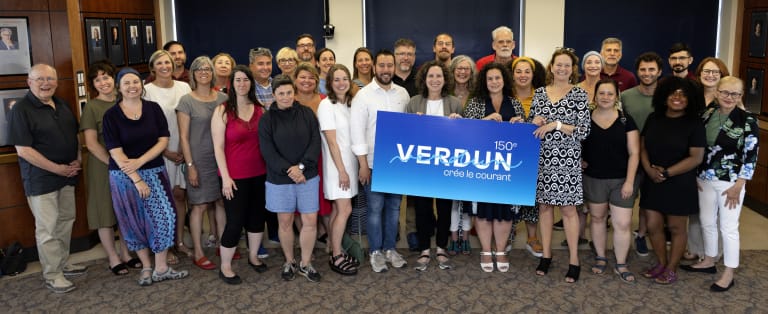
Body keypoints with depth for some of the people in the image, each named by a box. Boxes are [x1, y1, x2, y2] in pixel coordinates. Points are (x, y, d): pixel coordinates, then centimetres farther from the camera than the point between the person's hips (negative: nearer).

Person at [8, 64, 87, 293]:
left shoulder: (62, 105, 9)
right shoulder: (22, 109, -14)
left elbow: (74, 135, 18)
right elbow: (23, 149, -18)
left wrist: (78, 160, 1)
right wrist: (57, 169, -18)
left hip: (67, 175, 7)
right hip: (40, 179, -7)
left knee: (66, 221, 16)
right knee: (47, 228, 0)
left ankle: (64, 264, 32)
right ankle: (52, 276, 10)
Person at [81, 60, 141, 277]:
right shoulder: (92, 107, -7)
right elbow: (91, 144, -12)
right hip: (103, 166, -5)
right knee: (106, 211, 4)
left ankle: (126, 254, 26)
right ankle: (113, 259, 17)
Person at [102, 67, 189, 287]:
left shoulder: (153, 108, 1)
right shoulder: (111, 115, -6)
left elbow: (163, 140, -3)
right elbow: (115, 152, -10)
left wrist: (140, 161, -15)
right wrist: (136, 179, -15)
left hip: (154, 172, 2)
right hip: (124, 176, -1)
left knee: (164, 217, -4)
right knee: (135, 222, 8)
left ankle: (161, 269, 10)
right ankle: (146, 268, 23)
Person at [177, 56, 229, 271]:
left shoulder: (223, 98, 8)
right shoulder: (187, 101, -4)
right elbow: (183, 136, -6)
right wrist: (190, 165, -11)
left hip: (221, 159, 4)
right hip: (199, 161, -4)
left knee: (222, 202, 9)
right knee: (199, 205, 0)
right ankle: (198, 253, 10)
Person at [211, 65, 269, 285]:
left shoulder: (260, 110, 5)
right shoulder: (222, 111, -5)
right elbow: (218, 147, -8)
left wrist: (269, 168, 3)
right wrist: (225, 177, -13)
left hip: (259, 173, 4)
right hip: (235, 176, -4)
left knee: (258, 216, 14)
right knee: (235, 221, -1)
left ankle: (253, 256, 35)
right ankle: (225, 267, 15)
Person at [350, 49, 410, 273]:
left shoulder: (403, 94, 6)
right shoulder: (363, 95, -6)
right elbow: (357, 131, -9)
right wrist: (363, 165, -12)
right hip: (374, 163, -4)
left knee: (394, 207, 12)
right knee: (375, 208, 4)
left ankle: (390, 248, 25)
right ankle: (376, 252, 18)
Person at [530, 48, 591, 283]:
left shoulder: (579, 94, -2)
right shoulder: (540, 92, 9)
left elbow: (584, 130, -7)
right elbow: (531, 125, 14)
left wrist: (555, 125, -15)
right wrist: (535, 121, -9)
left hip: (567, 158, -3)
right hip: (542, 157, 4)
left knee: (568, 208, -1)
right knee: (544, 204, 8)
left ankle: (574, 260, 9)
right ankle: (546, 254, 21)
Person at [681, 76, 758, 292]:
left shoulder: (747, 121, -11)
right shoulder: (706, 114, 2)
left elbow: (750, 156, -11)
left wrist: (738, 186, -13)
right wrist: (694, 175, 5)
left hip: (730, 183, -5)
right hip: (705, 179, 5)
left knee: (729, 227, 3)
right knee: (707, 222, 16)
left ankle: (729, 274, 15)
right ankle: (709, 261, 34)